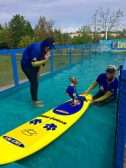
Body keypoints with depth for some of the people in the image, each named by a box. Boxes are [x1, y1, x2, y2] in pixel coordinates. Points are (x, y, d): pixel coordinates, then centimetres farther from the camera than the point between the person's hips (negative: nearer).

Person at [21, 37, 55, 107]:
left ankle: (34, 99, 25)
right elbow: (33, 63, -32)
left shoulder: (44, 48, -5)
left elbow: (40, 60, 6)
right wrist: (44, 61, -43)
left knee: (35, 82, 12)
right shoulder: (36, 48, -31)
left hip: (33, 65, 9)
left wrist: (38, 71, 7)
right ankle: (35, 101, 2)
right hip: (26, 65, -9)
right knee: (34, 83, -10)